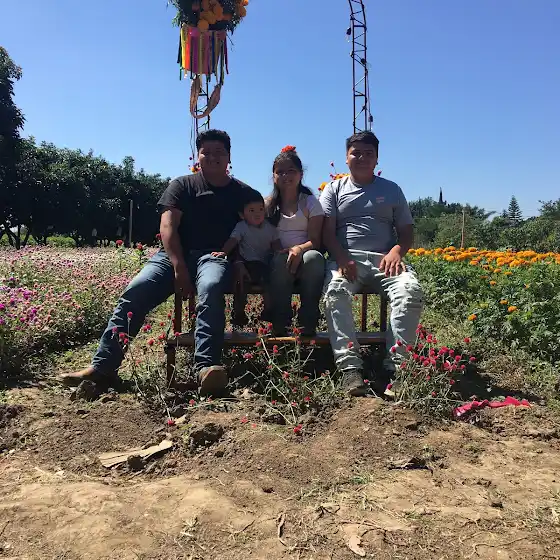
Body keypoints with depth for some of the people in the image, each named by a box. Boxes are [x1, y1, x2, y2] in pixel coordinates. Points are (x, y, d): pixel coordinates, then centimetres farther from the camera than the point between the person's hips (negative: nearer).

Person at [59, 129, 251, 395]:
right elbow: (167, 227, 1)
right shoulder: (182, 186, 14)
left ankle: (207, 367, -48)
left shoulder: (243, 192, 15)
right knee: (135, 292, -24)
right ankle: (102, 366, -21)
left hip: (216, 257, -1)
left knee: (210, 289, -39)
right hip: (175, 254, 2)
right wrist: (179, 267, -14)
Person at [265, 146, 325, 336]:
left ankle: (308, 321, -25)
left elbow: (315, 240, -2)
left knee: (314, 257, -36)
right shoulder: (268, 204, 14)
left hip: (305, 258, 0)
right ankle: (280, 322, -26)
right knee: (280, 260, -36)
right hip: (278, 264, 1)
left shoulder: (310, 202, 9)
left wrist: (300, 248, -24)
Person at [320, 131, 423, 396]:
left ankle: (397, 364, -29)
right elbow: (327, 231, 3)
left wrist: (396, 251, -9)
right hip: (345, 259, -1)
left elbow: (406, 231, 16)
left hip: (384, 259, 1)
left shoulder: (392, 189, 19)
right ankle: (350, 365, -37)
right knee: (335, 292, -35)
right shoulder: (334, 189, 15)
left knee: (411, 290, -31)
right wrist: (341, 258, -17)